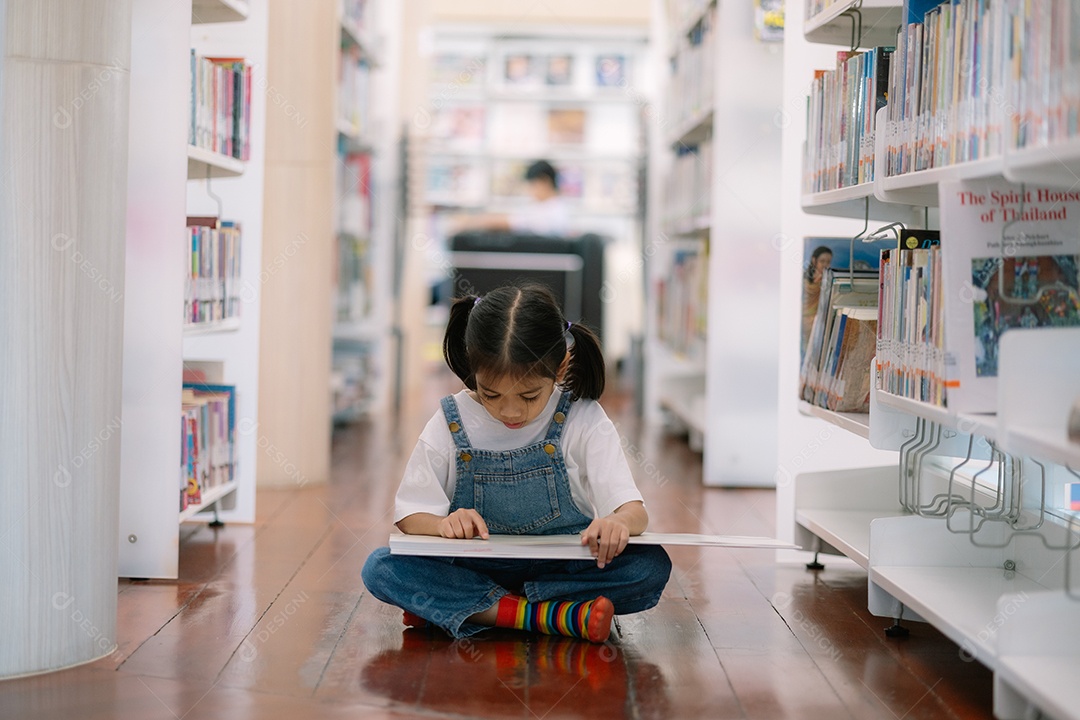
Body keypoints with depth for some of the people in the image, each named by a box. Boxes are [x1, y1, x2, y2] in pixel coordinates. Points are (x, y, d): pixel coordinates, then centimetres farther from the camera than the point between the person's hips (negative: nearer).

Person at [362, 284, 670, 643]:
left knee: (651, 567, -28)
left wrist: (618, 523, -39)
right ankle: (554, 616, -29)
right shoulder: (450, 425, -3)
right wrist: (443, 524, -25)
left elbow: (634, 511, -13)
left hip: (564, 567, 0)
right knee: (380, 568, -25)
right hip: (474, 568, 0)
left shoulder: (583, 421, -7)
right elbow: (410, 515, 0)